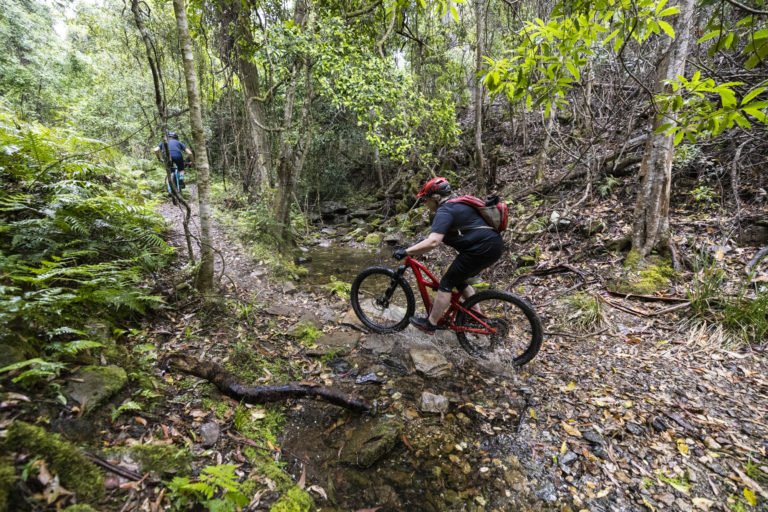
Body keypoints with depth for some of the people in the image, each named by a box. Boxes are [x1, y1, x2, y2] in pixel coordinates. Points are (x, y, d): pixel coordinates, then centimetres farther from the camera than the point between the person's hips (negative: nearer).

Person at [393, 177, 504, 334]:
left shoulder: (444, 211, -12)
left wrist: (405, 252, -19)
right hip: (493, 245, 10)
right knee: (458, 280, 22)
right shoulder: (456, 204, 20)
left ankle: (430, 324, 10)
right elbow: (437, 236, 30)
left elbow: (432, 242, -26)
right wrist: (418, 247, 26)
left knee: (447, 283, 0)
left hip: (481, 248, -10)